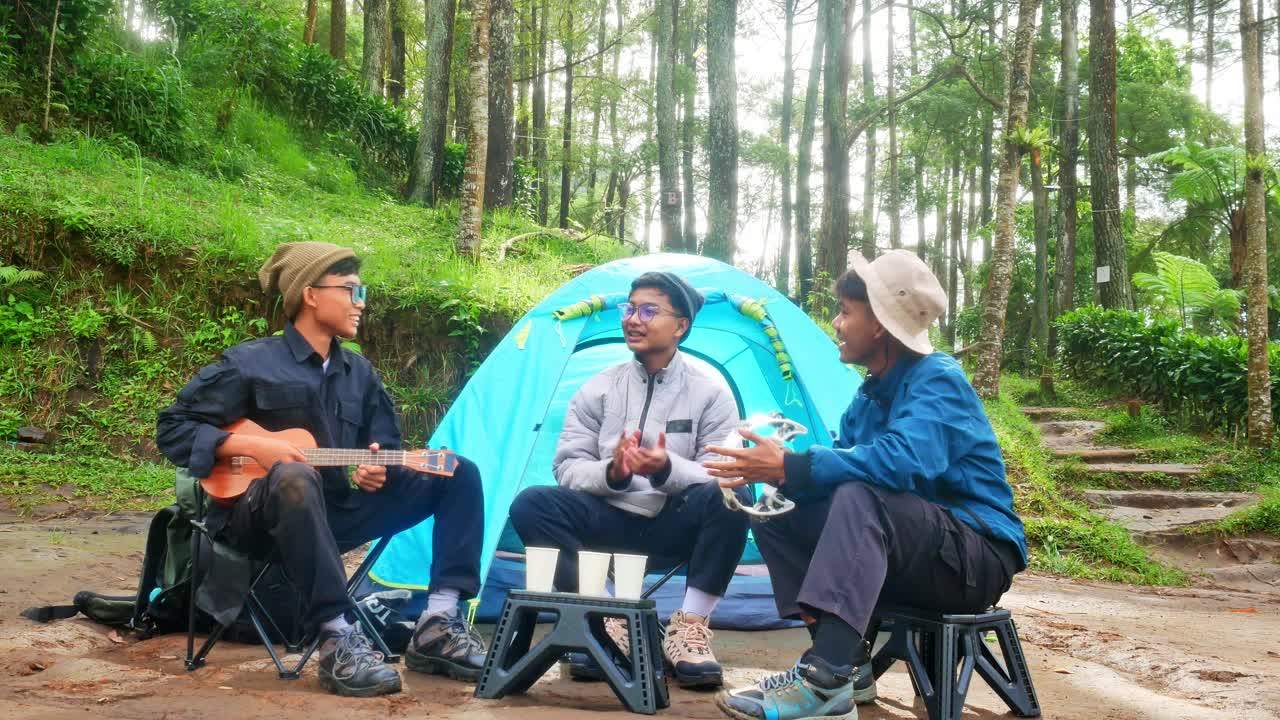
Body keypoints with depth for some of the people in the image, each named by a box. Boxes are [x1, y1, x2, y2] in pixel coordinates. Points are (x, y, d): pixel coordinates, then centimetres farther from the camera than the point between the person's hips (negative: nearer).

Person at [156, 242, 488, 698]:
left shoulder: (359, 373, 10)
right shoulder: (250, 364, -6)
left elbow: (387, 446, 14)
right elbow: (172, 429, -7)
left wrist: (378, 470, -11)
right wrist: (253, 447, -19)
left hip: (335, 516, 6)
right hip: (258, 516, -6)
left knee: (458, 473, -4)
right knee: (295, 477, -43)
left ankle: (437, 628, -15)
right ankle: (338, 641, -37)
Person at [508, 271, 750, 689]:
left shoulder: (711, 392, -3)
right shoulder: (598, 390, 2)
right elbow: (567, 467, -2)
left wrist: (668, 469, -31)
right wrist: (611, 473, -24)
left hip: (676, 526, -2)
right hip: (613, 521, 2)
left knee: (728, 500, -32)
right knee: (532, 504, -22)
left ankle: (689, 628, -21)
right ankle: (604, 620, -21)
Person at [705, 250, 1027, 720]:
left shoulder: (937, 381, -16)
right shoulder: (872, 393, 10)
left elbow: (904, 460, -34)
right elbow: (842, 463, 5)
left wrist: (790, 468, -34)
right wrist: (771, 476, -16)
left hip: (975, 558, -8)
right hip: (904, 553, 8)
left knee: (859, 497, -35)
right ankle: (847, 662, -9)